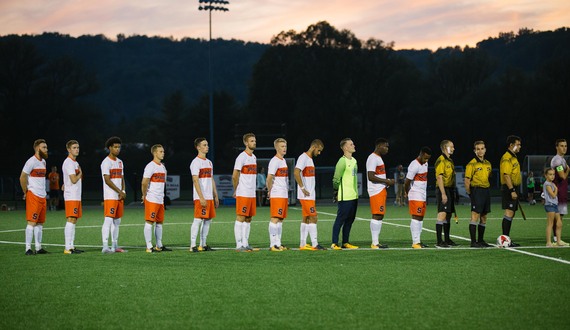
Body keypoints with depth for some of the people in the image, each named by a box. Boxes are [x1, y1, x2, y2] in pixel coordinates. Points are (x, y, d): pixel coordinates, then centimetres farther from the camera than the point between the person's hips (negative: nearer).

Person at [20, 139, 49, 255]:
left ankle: (38, 248, 14)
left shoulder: (43, 161, 15)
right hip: (33, 196, -8)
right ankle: (28, 248, -9)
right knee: (32, 222, -10)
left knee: (40, 223, 9)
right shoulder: (31, 161, -13)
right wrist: (26, 192, -5)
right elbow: (22, 178, -12)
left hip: (42, 196, 8)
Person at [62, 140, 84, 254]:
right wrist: (80, 173, -1)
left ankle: (71, 246, 13)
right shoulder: (68, 162, -12)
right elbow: (74, 180, -18)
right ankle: (68, 248, -14)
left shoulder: (75, 162, 19)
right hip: (71, 197, -10)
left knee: (74, 221, 10)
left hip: (76, 196, 10)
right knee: (71, 220, -12)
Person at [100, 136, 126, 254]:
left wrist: (123, 191, 2)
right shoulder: (106, 162, -9)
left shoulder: (120, 162, 17)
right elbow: (107, 180, -15)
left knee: (117, 221, 10)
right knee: (108, 220, -13)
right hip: (110, 196, -8)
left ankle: (114, 246, 15)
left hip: (119, 196, 8)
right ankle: (105, 247, -16)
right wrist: (119, 191, -13)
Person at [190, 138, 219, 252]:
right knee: (198, 220, -9)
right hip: (200, 198, -8)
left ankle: (203, 245, 14)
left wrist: (216, 196, 18)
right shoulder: (196, 162, -8)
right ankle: (193, 245, -7)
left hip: (209, 197, 8)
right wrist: (201, 197, -21)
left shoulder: (209, 162, 18)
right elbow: (195, 181, -15)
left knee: (208, 220, 8)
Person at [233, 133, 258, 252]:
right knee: (240, 218, -6)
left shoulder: (254, 157, 15)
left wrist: (253, 190, 15)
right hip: (243, 194, -8)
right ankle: (239, 245, -5)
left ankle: (245, 243, 13)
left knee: (248, 219, 9)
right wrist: (236, 191, -4)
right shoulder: (242, 157, -11)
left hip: (252, 194, 8)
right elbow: (234, 176, -12)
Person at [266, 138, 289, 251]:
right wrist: (270, 191, -8)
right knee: (275, 219, -9)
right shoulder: (274, 161, -12)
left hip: (284, 195, 9)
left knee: (280, 219, 9)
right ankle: (273, 245, -9)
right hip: (276, 195, -9)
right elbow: (269, 178, -18)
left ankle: (278, 244, 13)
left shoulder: (283, 161, 18)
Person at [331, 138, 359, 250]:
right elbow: (336, 179, -13)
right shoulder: (342, 162, -14)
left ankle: (345, 242, 18)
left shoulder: (354, 161, 14)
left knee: (350, 220, 11)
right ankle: (334, 243, -3)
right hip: (345, 197, -9)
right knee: (340, 219, -6)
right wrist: (335, 193, -6)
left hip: (354, 196, 9)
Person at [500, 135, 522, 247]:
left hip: (513, 188, 11)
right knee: (509, 212, -12)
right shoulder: (507, 158, -14)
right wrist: (512, 190, -25)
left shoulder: (513, 157, 19)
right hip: (509, 188, -11)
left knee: (511, 214, 10)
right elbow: (506, 175, -21)